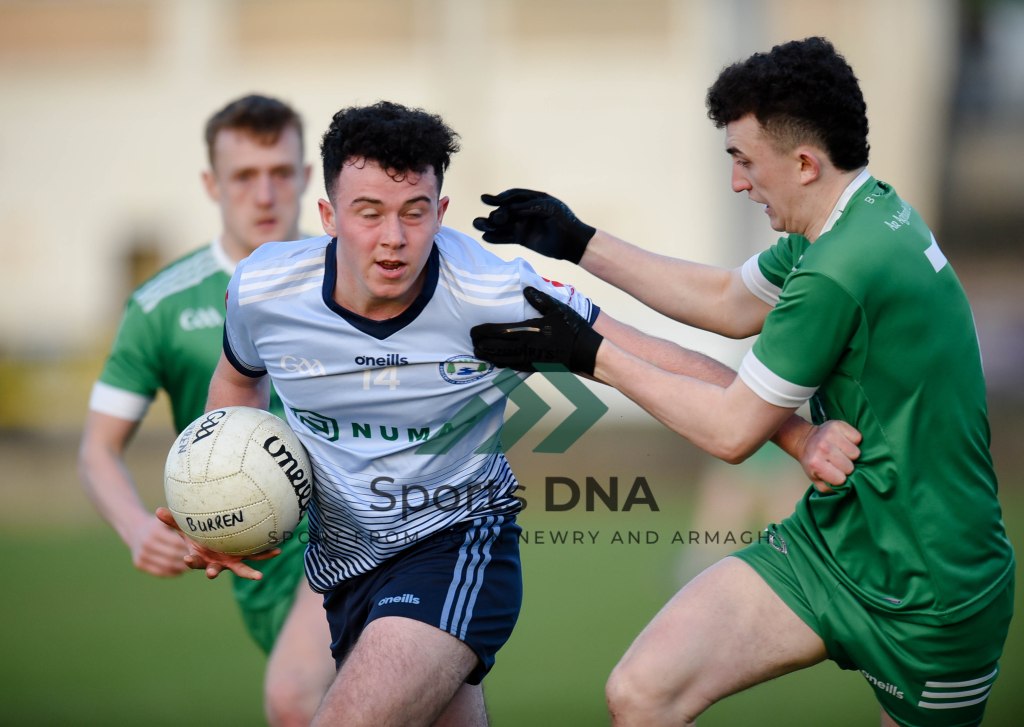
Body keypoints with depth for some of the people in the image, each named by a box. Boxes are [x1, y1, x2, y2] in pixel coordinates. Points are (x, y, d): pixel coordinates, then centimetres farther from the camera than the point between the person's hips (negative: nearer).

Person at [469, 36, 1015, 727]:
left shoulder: (841, 271, -25)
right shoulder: (873, 213, 3)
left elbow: (731, 430, -15)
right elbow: (728, 302, 20)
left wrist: (592, 353, -6)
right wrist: (580, 242, 18)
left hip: (925, 600, -8)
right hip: (833, 536, 8)